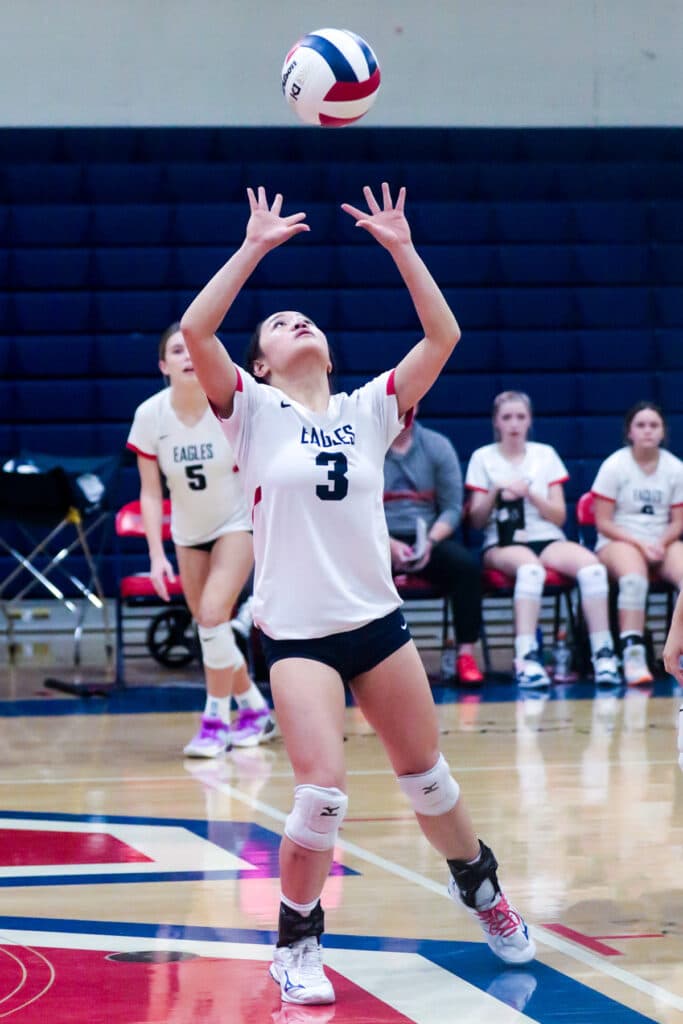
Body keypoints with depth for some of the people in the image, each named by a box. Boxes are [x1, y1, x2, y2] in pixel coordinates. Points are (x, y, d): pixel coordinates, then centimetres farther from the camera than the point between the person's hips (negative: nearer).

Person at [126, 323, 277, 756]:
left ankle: (216, 720, -7)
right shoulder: (150, 415, -15)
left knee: (213, 612, -19)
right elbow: (150, 492, -9)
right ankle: (256, 710, 28)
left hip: (236, 522, -4)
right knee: (210, 626, 7)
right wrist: (157, 554, -16)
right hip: (188, 531, 4)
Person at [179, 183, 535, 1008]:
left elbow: (443, 336, 0)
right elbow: (193, 330, -15)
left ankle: (479, 889, 41)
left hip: (378, 621, 3)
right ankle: (296, 945, 5)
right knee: (323, 793, -16)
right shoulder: (253, 411, -1)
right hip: (297, 633, -3)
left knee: (426, 778, 14)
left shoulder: (368, 408, 7)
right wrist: (255, 247, -13)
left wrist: (401, 249, -3)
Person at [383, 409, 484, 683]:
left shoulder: (438, 446, 8)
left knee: (467, 564, -27)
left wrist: (430, 542, -14)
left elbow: (452, 508, 5)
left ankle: (465, 654, -24)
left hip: (429, 538, 2)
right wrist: (390, 545, -19)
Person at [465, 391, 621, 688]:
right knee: (530, 568, -40)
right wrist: (494, 493, -13)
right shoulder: (483, 458, 10)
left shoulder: (546, 455, 15)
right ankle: (526, 658, -50)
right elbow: (477, 521, 5)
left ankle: (603, 655, -32)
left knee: (592, 566, -31)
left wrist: (530, 494, -8)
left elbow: (559, 516, 8)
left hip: (548, 540, 3)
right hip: (502, 545, -3)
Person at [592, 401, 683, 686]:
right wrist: (639, 544, -16)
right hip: (618, 542, -3)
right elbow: (603, 522, -5)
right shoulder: (615, 466, -3)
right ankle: (633, 656, -43)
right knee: (634, 578, -38)